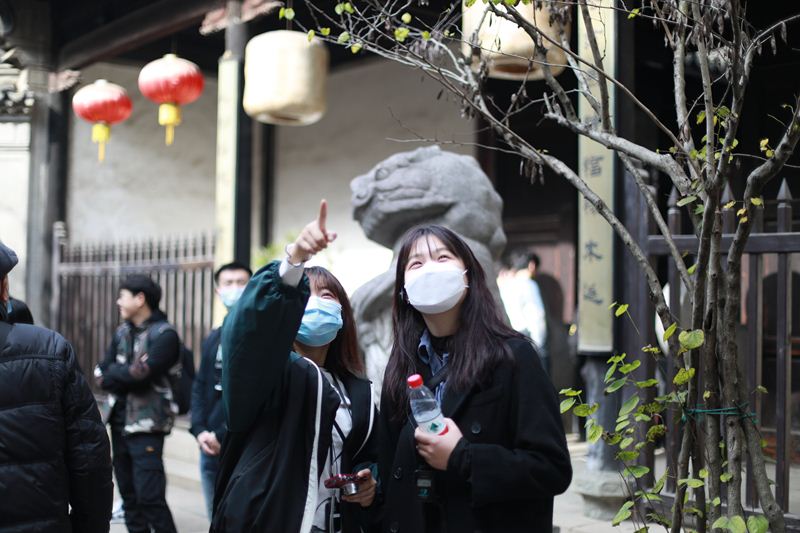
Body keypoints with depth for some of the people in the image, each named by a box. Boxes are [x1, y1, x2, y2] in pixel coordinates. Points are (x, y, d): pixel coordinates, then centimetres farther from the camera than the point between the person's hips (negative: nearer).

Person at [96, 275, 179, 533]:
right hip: (120, 422, 7)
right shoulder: (122, 332, 12)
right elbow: (101, 375, 5)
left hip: (146, 426, -7)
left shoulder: (164, 334, -10)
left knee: (150, 497, -11)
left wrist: (114, 373, -3)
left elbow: (141, 375, -20)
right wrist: (128, 374, -11)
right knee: (129, 495, 11)